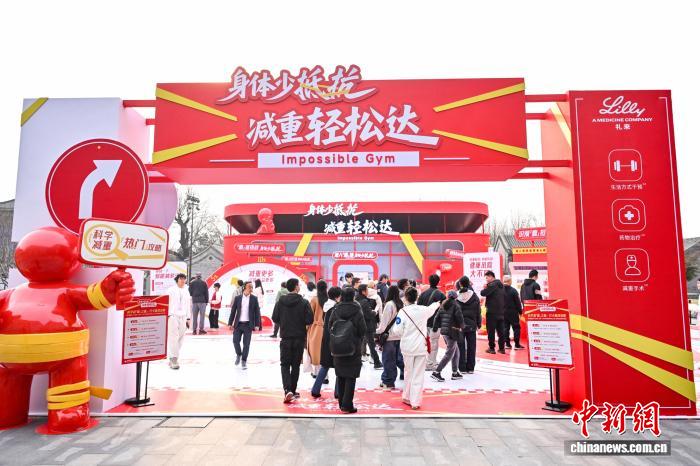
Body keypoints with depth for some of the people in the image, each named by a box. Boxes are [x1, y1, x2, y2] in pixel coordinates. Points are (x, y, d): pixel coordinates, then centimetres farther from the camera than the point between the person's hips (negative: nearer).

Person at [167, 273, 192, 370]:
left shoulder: (186, 292, 18)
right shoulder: (171, 290, 4)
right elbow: (167, 303, -2)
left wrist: (188, 318, 16)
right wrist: (167, 315, -10)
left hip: (183, 317, 5)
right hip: (173, 316, -5)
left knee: (180, 338, 2)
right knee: (173, 337, -13)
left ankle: (172, 359, 10)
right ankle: (173, 359, -13)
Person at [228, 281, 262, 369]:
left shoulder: (254, 298, 1)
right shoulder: (238, 298, 4)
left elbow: (257, 312, 0)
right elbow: (233, 311, 6)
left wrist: (257, 325, -6)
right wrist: (230, 323, 2)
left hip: (248, 324, -1)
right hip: (238, 324, 1)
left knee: (246, 343, 1)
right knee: (235, 340, -2)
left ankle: (244, 361, 15)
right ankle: (238, 354, 27)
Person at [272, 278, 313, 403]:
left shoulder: (280, 301, -5)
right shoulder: (304, 302, -10)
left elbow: (275, 318, -2)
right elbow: (309, 320, -13)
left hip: (285, 338, 1)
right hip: (299, 338, -1)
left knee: (284, 364, 8)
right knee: (295, 365, 12)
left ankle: (287, 390, -10)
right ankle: (292, 390, 18)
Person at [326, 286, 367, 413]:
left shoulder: (335, 311, -2)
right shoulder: (357, 312, -11)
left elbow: (329, 328, 1)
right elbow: (363, 330, -8)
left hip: (337, 349, 4)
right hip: (353, 350, -4)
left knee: (341, 377, 15)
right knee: (351, 377, 2)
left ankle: (341, 403, 22)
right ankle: (347, 405, 0)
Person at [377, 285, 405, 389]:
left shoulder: (389, 304, -14)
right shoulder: (401, 303, 4)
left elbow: (384, 321, -14)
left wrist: (378, 331, -6)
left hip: (390, 336, -6)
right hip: (400, 336, 6)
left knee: (388, 360, 3)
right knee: (398, 357, 19)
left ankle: (388, 382, 9)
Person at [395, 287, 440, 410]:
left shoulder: (403, 311, -12)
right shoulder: (423, 310, -2)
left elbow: (399, 331, -11)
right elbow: (432, 307, 22)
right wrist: (437, 304, 44)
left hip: (408, 347, -1)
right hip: (421, 346, 1)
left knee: (409, 373, 17)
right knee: (418, 375, 5)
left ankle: (407, 397, 25)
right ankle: (415, 402, 6)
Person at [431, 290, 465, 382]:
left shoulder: (443, 306, 10)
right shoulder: (456, 306, -9)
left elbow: (437, 318, 9)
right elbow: (460, 319, -14)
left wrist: (435, 328, 16)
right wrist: (462, 326, 6)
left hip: (443, 331, 7)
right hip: (452, 332, -7)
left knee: (456, 351, 20)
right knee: (449, 354, -1)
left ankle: (455, 373, 23)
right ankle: (437, 372, -7)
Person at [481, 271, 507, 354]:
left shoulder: (492, 285, -15)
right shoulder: (501, 285, 12)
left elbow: (483, 293, -20)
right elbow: (504, 297, 20)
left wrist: (484, 288, -3)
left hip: (492, 312, -8)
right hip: (500, 312, 8)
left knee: (491, 330, 0)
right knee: (500, 330, 11)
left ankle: (492, 348, 2)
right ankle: (502, 348, 13)